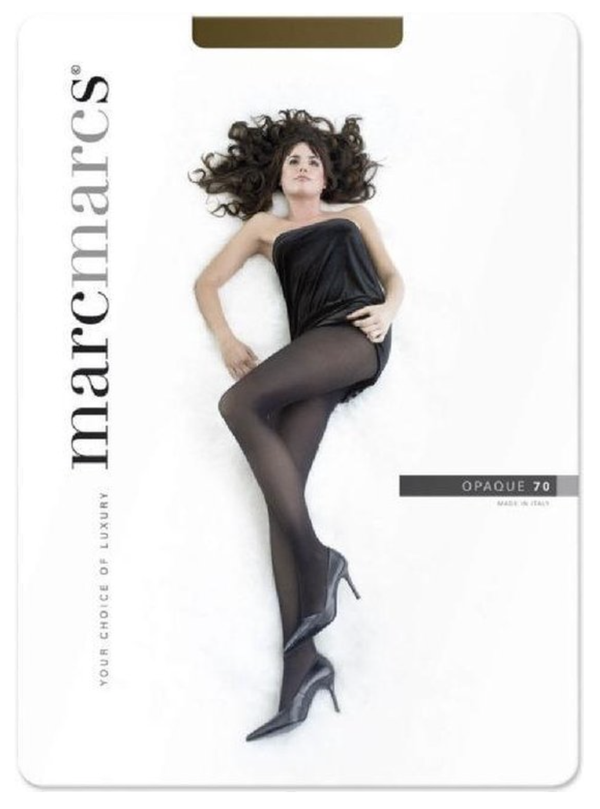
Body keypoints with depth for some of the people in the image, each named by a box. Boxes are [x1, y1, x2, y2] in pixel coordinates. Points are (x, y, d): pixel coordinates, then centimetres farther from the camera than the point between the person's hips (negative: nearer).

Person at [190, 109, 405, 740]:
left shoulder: (352, 214, 29)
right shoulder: (264, 224, 30)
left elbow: (393, 275, 21)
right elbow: (207, 282, 24)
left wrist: (388, 309, -3)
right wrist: (226, 339, 6)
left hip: (357, 335, -3)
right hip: (314, 352, 3)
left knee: (238, 405, -27)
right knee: (280, 490, -16)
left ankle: (315, 559, -21)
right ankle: (302, 662, -22)